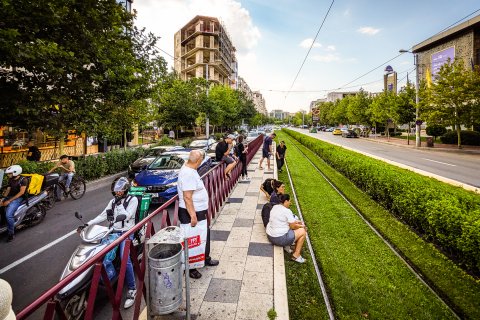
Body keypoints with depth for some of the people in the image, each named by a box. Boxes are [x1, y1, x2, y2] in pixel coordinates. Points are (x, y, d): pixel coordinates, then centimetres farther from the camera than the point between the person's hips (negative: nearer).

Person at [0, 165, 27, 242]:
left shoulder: (23, 179, -10)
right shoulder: (10, 180, 14)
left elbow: (21, 192, -16)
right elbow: (8, 190, 11)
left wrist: (9, 201, -19)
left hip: (18, 198, -8)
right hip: (9, 197, 9)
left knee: (8, 215, -26)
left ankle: (11, 233, -13)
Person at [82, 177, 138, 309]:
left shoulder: (133, 199, -3)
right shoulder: (113, 201, 15)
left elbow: (126, 216, -13)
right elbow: (102, 216, 11)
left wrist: (119, 204, -13)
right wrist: (87, 224, 1)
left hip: (127, 232, -6)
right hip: (114, 231, 6)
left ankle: (132, 289, -14)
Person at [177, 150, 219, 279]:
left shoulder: (189, 169, 7)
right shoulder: (188, 174, -26)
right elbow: (187, 197, -29)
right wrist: (193, 215, -28)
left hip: (198, 211, 10)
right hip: (191, 213, -10)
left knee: (205, 234, 23)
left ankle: (206, 258, 42)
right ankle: (190, 268, 22)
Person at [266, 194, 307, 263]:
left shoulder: (275, 207, 6)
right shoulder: (287, 211, -18)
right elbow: (293, 226, -10)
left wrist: (296, 221, 17)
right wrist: (302, 226, 10)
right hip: (279, 239, -9)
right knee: (303, 232, 5)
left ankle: (286, 245, 21)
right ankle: (296, 255, 11)